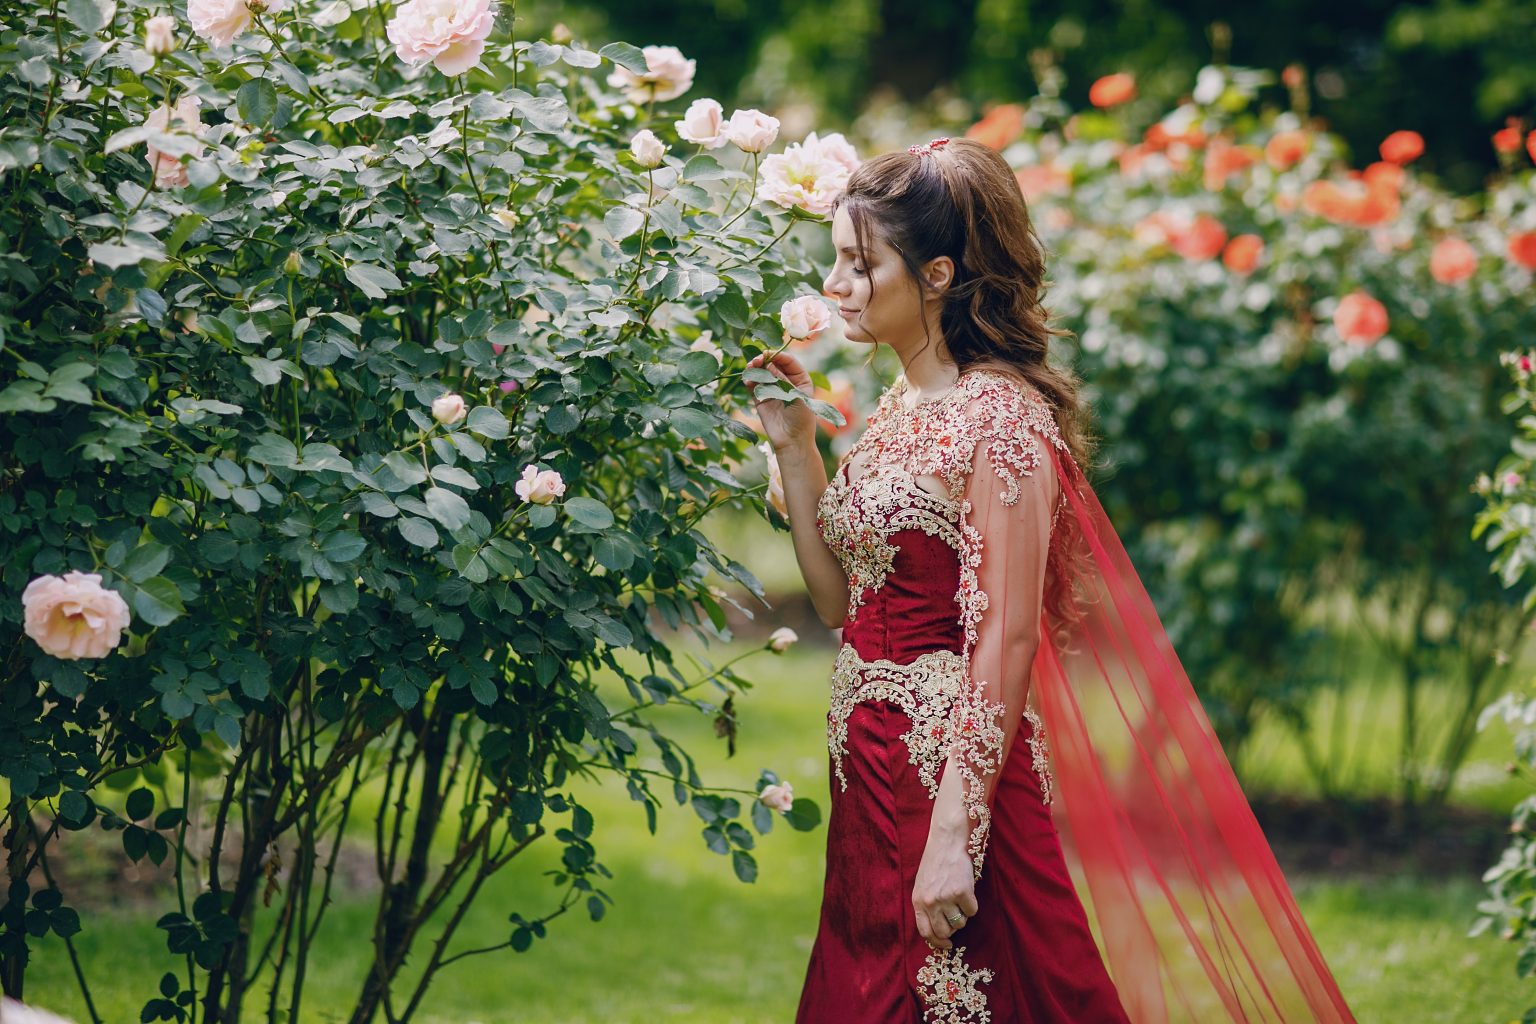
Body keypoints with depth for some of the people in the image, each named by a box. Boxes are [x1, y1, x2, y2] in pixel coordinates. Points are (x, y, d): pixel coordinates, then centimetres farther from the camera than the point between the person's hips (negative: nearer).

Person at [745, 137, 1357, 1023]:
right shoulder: (903, 406, 11)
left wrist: (953, 834, -24)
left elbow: (1006, 639, -20)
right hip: (873, 767, 9)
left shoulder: (1000, 418, -15)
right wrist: (794, 446, 8)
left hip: (953, 766, -9)